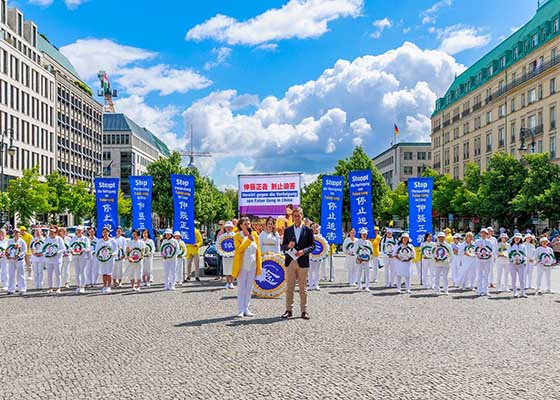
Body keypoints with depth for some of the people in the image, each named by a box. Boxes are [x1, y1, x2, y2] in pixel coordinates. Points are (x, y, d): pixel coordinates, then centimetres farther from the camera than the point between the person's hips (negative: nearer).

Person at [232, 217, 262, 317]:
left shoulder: (255, 235, 6)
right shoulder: (237, 236, -4)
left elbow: (258, 251, 8)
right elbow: (238, 250, -18)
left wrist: (259, 265, 4)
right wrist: (249, 240, -22)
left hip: (252, 267, 4)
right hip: (242, 266, -3)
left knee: (249, 288, 8)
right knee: (241, 288, 0)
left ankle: (246, 309, 15)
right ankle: (240, 310, 4)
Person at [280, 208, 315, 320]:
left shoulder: (308, 230, 4)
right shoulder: (287, 230, 9)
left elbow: (313, 245, 2)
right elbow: (283, 246, 9)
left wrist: (303, 251, -15)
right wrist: (288, 246, -14)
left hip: (303, 262, -2)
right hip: (290, 262, 2)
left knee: (303, 288, 4)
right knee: (289, 288, 5)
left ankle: (304, 310, 11)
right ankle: (289, 310, 12)